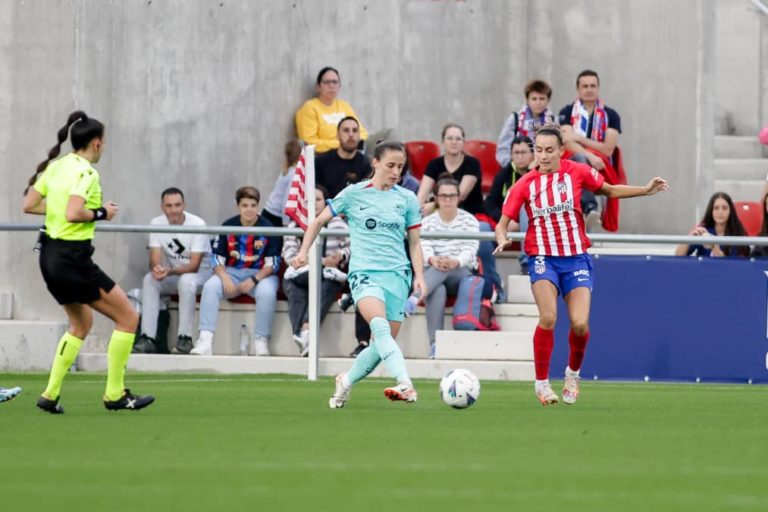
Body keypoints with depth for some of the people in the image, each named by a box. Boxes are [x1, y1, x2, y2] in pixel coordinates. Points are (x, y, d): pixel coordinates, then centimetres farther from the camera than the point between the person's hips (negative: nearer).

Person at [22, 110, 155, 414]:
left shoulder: (56, 166, 8)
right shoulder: (86, 172, -16)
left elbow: (29, 205, 11)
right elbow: (73, 214, -28)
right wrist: (101, 213, -12)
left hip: (50, 254, 9)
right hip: (73, 258, -9)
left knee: (81, 324, 25)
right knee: (128, 318, 2)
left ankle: (50, 394, 19)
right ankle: (115, 394, 6)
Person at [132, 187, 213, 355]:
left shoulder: (197, 224, -20)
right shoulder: (156, 224, -6)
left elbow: (194, 265, -22)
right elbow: (155, 259, -11)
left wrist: (170, 271, -40)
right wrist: (156, 269, -37)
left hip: (201, 272, -4)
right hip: (172, 274, 4)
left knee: (186, 280, -37)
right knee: (149, 280, -24)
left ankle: (185, 338, -30)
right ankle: (148, 338, -26)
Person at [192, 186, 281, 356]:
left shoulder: (267, 228, -4)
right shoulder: (228, 227, 2)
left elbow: (273, 263, -5)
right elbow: (216, 257, 3)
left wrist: (254, 280, -19)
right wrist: (224, 278, -16)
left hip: (261, 274, -2)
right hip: (231, 272, 2)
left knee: (267, 291, -35)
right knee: (210, 286, -26)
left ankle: (261, 341, -24)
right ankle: (205, 340, -33)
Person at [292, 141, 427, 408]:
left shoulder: (407, 200, 9)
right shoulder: (354, 194, 4)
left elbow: (414, 242, 15)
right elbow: (319, 221, 13)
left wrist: (419, 276, 3)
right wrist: (303, 252, 3)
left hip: (397, 275, 3)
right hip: (364, 272, -3)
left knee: (383, 343, 0)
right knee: (380, 325, -29)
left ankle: (346, 381, 27)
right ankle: (405, 385, -43)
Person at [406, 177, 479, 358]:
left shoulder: (469, 221, 6)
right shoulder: (428, 222, 10)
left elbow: (470, 249, -10)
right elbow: (424, 247, -9)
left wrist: (456, 262, -34)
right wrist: (432, 260, -35)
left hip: (462, 273, 0)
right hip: (432, 274, 0)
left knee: (445, 271, -38)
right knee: (438, 291, -37)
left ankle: (414, 299, -56)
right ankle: (435, 344, -47)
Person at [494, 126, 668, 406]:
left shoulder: (577, 172, -1)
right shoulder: (525, 185, -3)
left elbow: (610, 190, 15)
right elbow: (503, 223, -1)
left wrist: (646, 190, 8)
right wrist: (502, 239, -23)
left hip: (576, 259, 1)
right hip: (543, 258, -1)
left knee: (580, 324, -13)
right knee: (548, 318, -23)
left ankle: (573, 372, 19)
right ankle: (542, 382, -6)